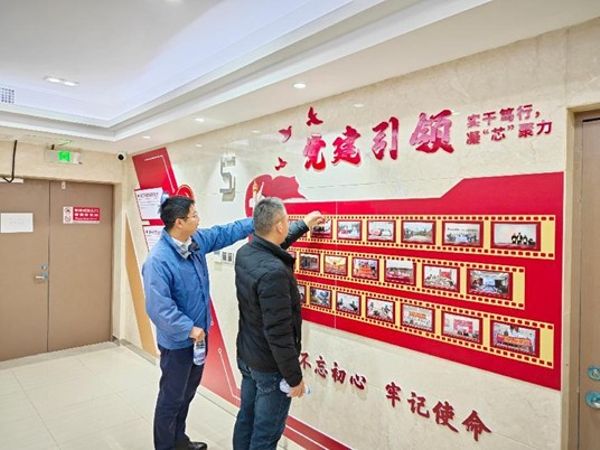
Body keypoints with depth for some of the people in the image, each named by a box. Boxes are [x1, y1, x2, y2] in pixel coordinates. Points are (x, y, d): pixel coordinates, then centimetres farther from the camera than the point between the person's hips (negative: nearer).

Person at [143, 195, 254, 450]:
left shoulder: (198, 240, -4)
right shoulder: (159, 260, -28)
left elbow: (226, 232, 10)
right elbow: (159, 307, -31)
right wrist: (189, 329, -24)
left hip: (199, 334, 8)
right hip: (178, 341, -8)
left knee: (188, 392, 25)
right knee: (172, 398, 12)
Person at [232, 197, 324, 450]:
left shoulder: (245, 253, -5)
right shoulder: (273, 272, -33)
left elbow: (272, 245, 19)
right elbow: (279, 334, -29)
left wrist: (304, 225, 28)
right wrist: (295, 377, -16)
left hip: (245, 356, 8)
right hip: (270, 366, -8)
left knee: (246, 418, 25)